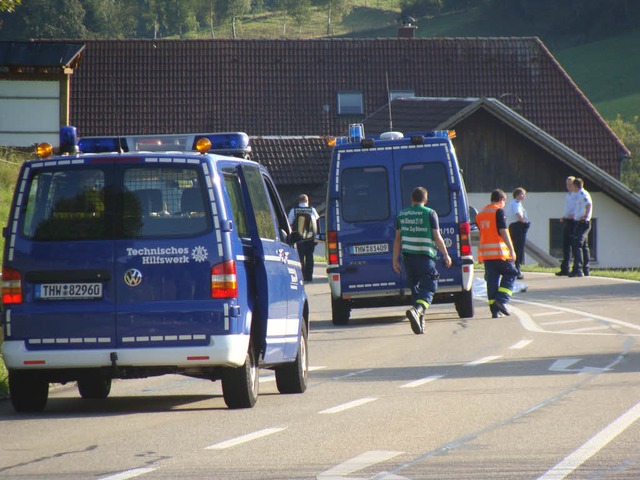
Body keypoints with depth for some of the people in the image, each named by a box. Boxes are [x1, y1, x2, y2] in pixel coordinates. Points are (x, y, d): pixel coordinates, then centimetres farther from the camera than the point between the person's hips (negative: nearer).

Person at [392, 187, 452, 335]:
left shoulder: (401, 215, 10)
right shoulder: (430, 213, -2)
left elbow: (397, 239, 12)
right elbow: (437, 238, -4)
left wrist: (395, 260, 16)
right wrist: (446, 255, 7)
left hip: (408, 258, 4)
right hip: (426, 256, -4)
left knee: (415, 289, 15)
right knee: (427, 289, -5)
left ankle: (420, 322, 13)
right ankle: (416, 310, -33)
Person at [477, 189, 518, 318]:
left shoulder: (480, 214, 17)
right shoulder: (499, 211, -7)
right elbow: (503, 232, -13)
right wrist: (511, 250, -12)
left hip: (485, 253, 7)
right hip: (499, 251, -7)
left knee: (492, 279, 7)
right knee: (510, 274, 5)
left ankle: (494, 309, 3)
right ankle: (501, 300, -12)